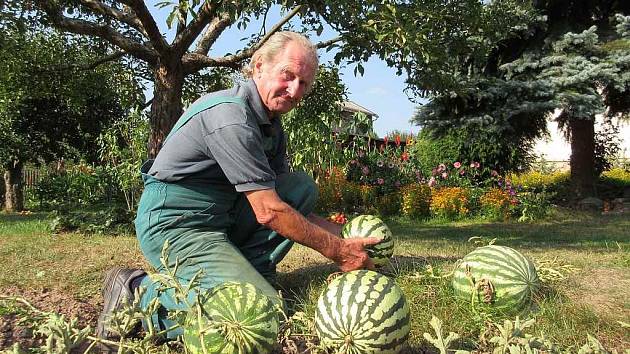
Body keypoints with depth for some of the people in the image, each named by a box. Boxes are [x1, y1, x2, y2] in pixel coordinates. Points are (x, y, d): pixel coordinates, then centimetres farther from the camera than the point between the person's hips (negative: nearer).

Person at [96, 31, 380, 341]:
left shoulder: (270, 123, 9)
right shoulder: (231, 116, -22)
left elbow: (290, 198, 10)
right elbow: (269, 212, -24)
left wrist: (342, 235, -1)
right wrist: (338, 251, -15)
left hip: (223, 216, 9)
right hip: (175, 223, -9)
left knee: (303, 186, 3)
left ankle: (246, 268, -1)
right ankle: (139, 293, -9)